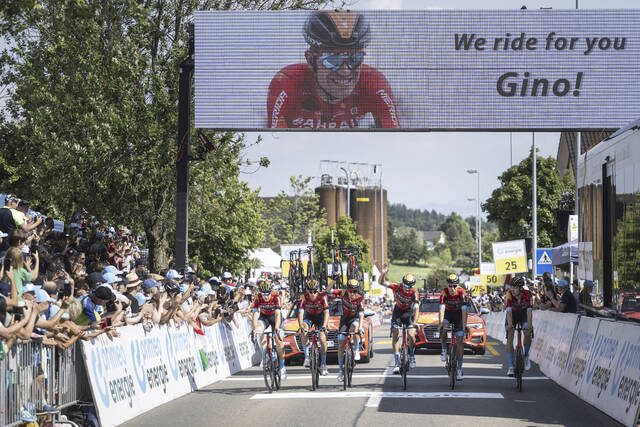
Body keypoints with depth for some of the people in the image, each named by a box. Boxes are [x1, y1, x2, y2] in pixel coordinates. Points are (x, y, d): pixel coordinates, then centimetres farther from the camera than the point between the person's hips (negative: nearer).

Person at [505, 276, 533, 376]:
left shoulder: (527, 294, -28)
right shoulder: (509, 294, -29)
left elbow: (529, 310, -36)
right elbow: (508, 310, -38)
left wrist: (529, 323, -50)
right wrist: (509, 323, -52)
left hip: (523, 314, 0)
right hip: (512, 315, 0)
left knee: (528, 334, -21)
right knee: (510, 337, -14)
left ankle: (526, 356, 7)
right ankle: (510, 367, -16)